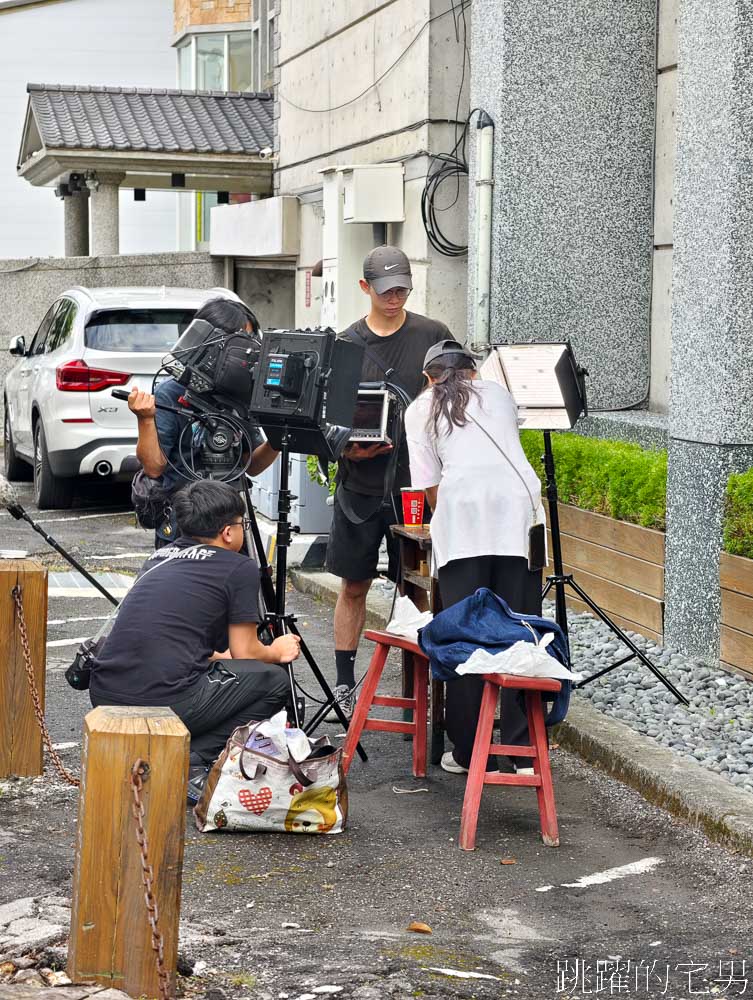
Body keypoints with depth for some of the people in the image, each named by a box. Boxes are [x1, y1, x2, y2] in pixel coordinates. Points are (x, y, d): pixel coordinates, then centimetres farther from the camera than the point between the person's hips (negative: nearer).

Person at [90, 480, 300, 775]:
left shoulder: (160, 556, 22)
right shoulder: (240, 568, 3)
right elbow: (246, 653, 9)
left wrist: (218, 656, 46)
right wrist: (277, 652, 30)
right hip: (165, 703, -7)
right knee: (274, 680, 12)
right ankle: (191, 761, -1)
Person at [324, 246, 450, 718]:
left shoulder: (433, 336, 3)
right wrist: (346, 446, -13)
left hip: (416, 482, -1)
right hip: (361, 482, 1)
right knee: (354, 586, 7)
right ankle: (345, 686, 16)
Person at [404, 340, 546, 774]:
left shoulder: (420, 410, 19)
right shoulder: (499, 394, 28)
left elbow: (430, 486, 12)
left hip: (462, 504, -2)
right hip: (519, 501, 2)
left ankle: (470, 751, 3)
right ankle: (523, 751, 4)